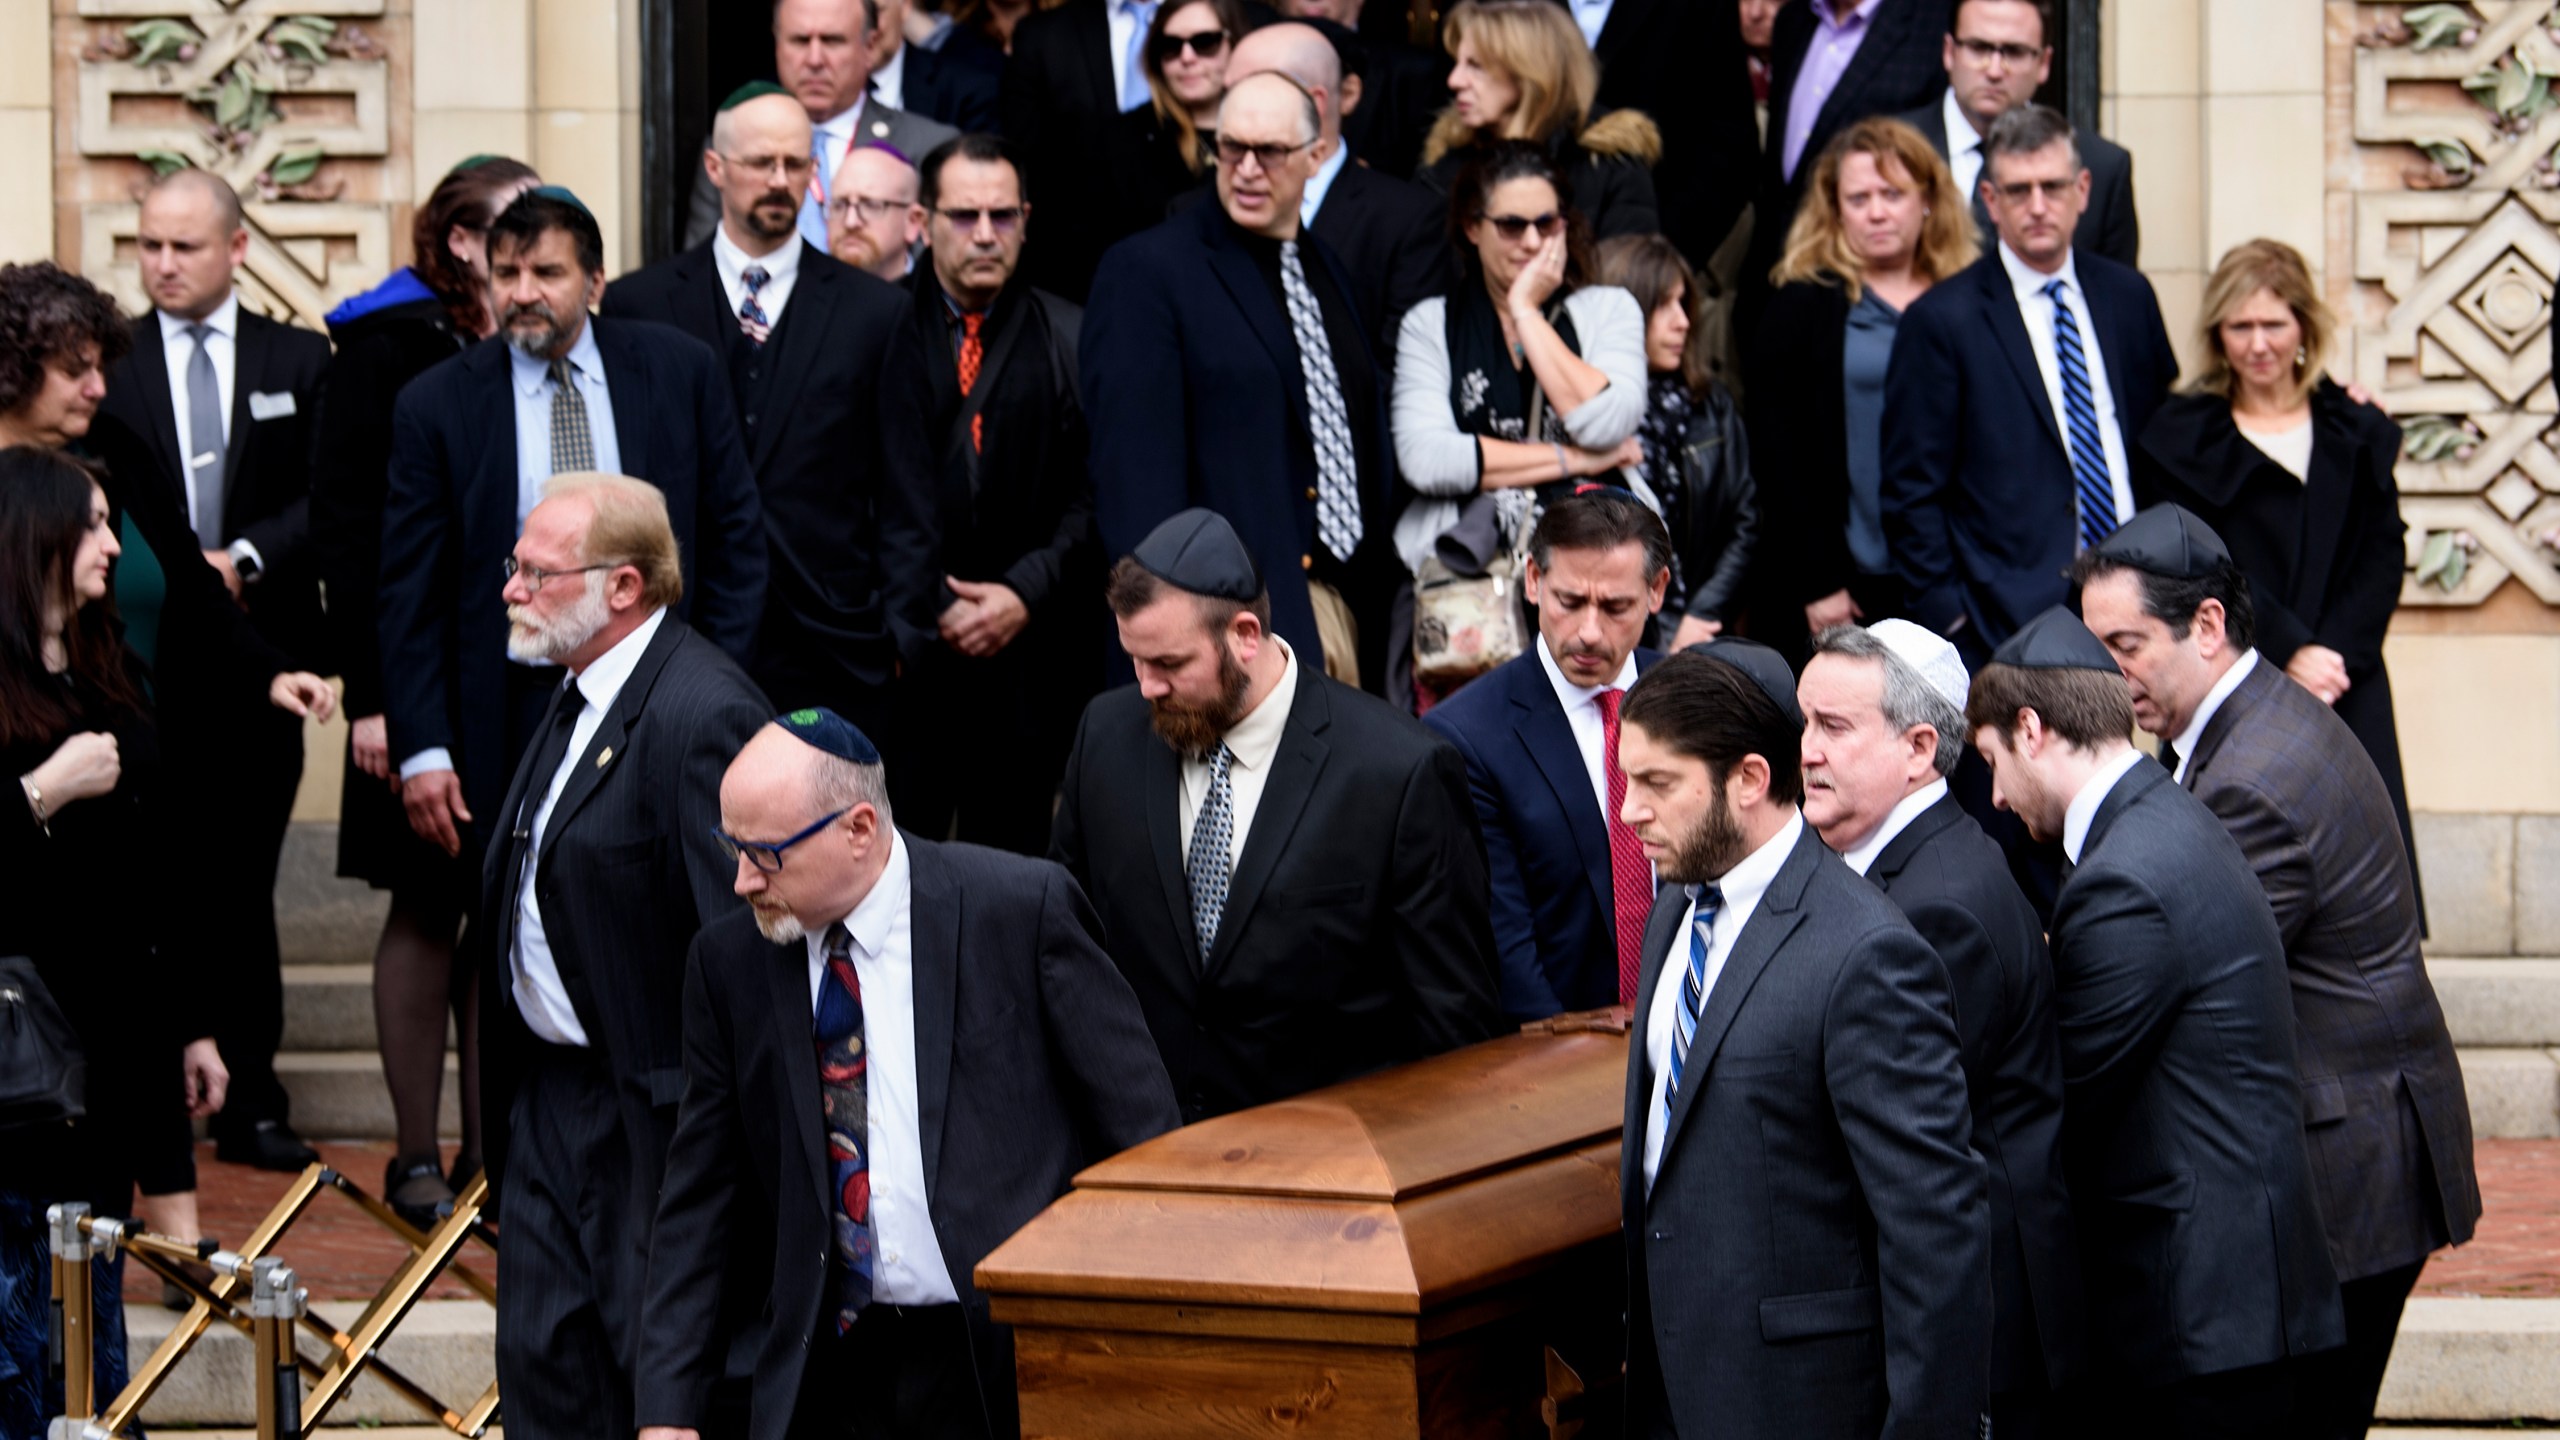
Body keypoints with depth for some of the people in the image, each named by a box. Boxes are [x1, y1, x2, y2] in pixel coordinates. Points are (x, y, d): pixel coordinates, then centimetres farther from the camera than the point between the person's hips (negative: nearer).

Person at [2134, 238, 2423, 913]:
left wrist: (2332, 656, -9)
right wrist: (2288, 653, -14)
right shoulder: (2180, 438, 6)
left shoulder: (2358, 433, 13)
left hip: (2347, 691, 2)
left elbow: (2383, 557, 7)